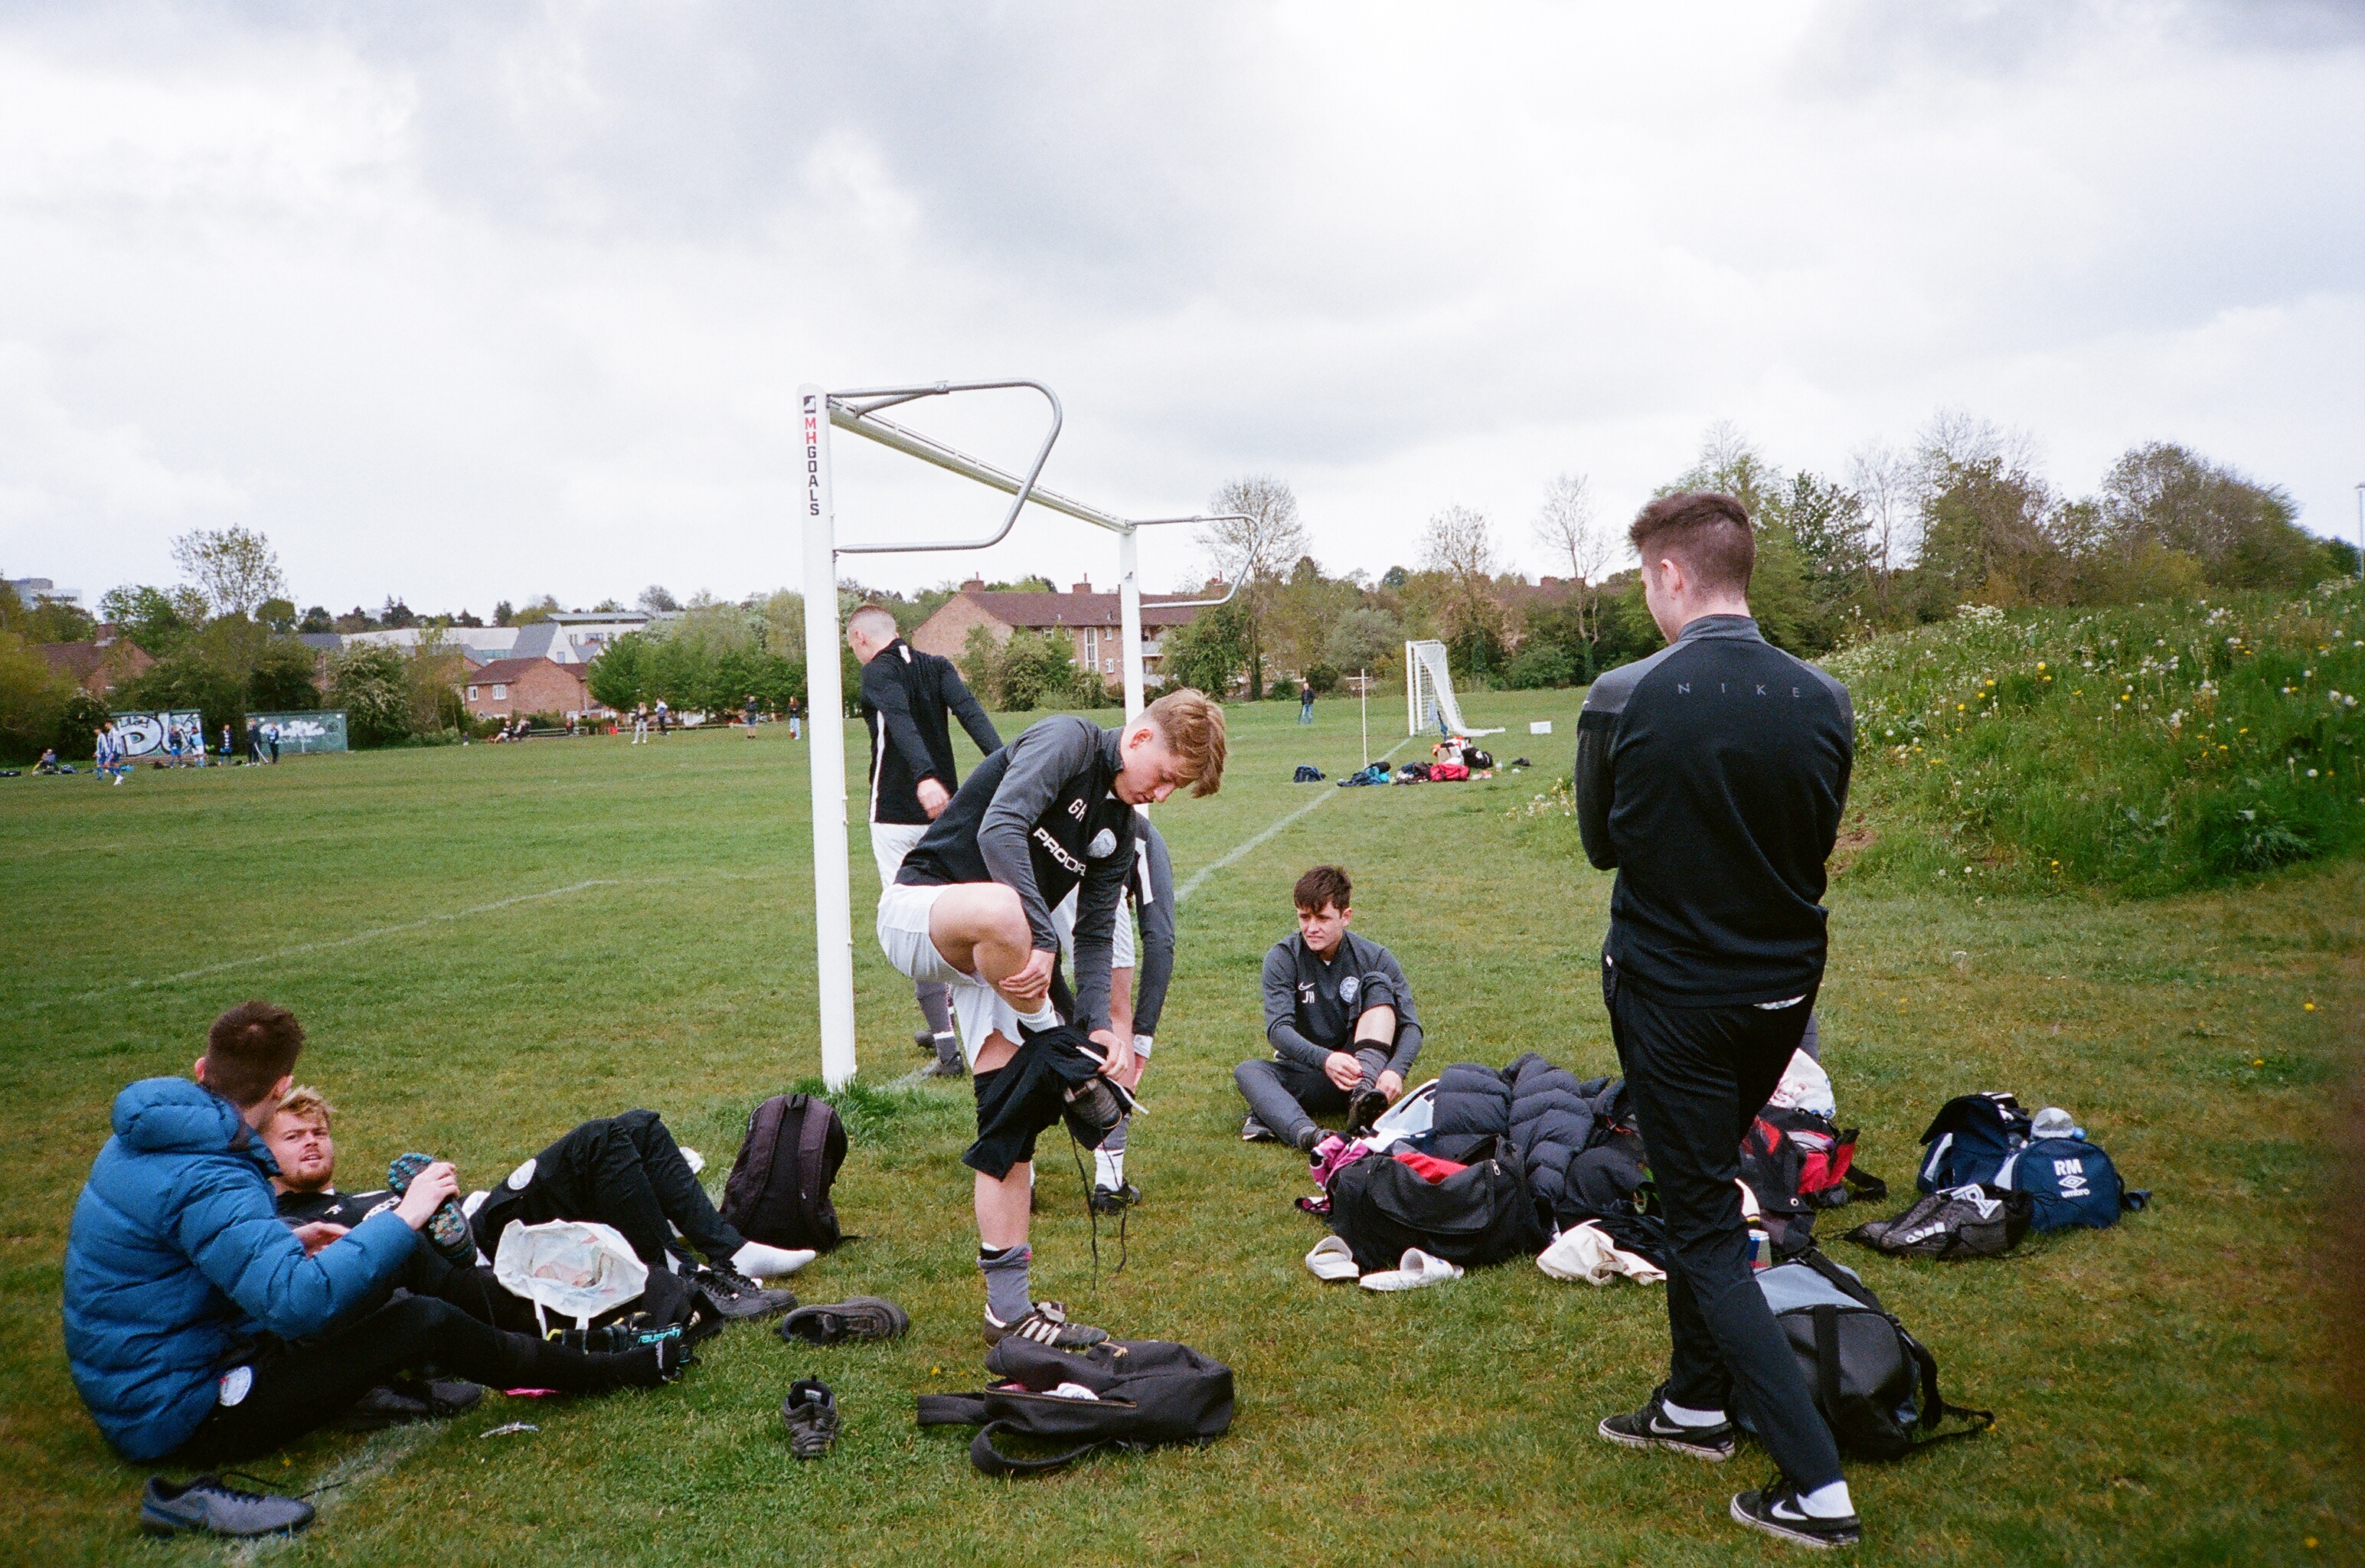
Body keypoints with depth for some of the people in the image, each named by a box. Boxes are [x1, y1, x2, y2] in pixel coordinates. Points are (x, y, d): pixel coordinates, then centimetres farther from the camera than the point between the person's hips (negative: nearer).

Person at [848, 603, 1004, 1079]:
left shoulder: (878, 672, -6)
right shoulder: (937, 666, 11)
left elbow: (902, 723, -25)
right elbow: (969, 709, -6)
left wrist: (925, 779, -41)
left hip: (898, 816, -7)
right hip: (946, 812, 7)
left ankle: (947, 1050, -9)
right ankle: (945, 1021, 36)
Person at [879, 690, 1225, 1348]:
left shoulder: (1121, 828, 10)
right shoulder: (1068, 741, -14)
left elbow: (1095, 933, 9)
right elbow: (999, 830, -30)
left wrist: (1096, 1024, -6)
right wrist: (1041, 941, -32)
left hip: (989, 954, 8)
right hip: (918, 908, -8)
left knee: (1012, 1114, 1)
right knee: (1000, 911, -43)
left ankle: (1009, 1307, 8)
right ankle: (1065, 1060, -18)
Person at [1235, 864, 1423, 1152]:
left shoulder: (1376, 958, -3)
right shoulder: (1283, 958, -5)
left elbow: (1411, 1025, -9)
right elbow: (1278, 1029, -18)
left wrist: (1396, 1070, -31)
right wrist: (1324, 1059, -38)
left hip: (1359, 1068, 0)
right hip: (1304, 1072, 0)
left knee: (1377, 983, -17)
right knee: (1247, 1071, -28)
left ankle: (1363, 1095, -38)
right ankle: (1305, 1134, -58)